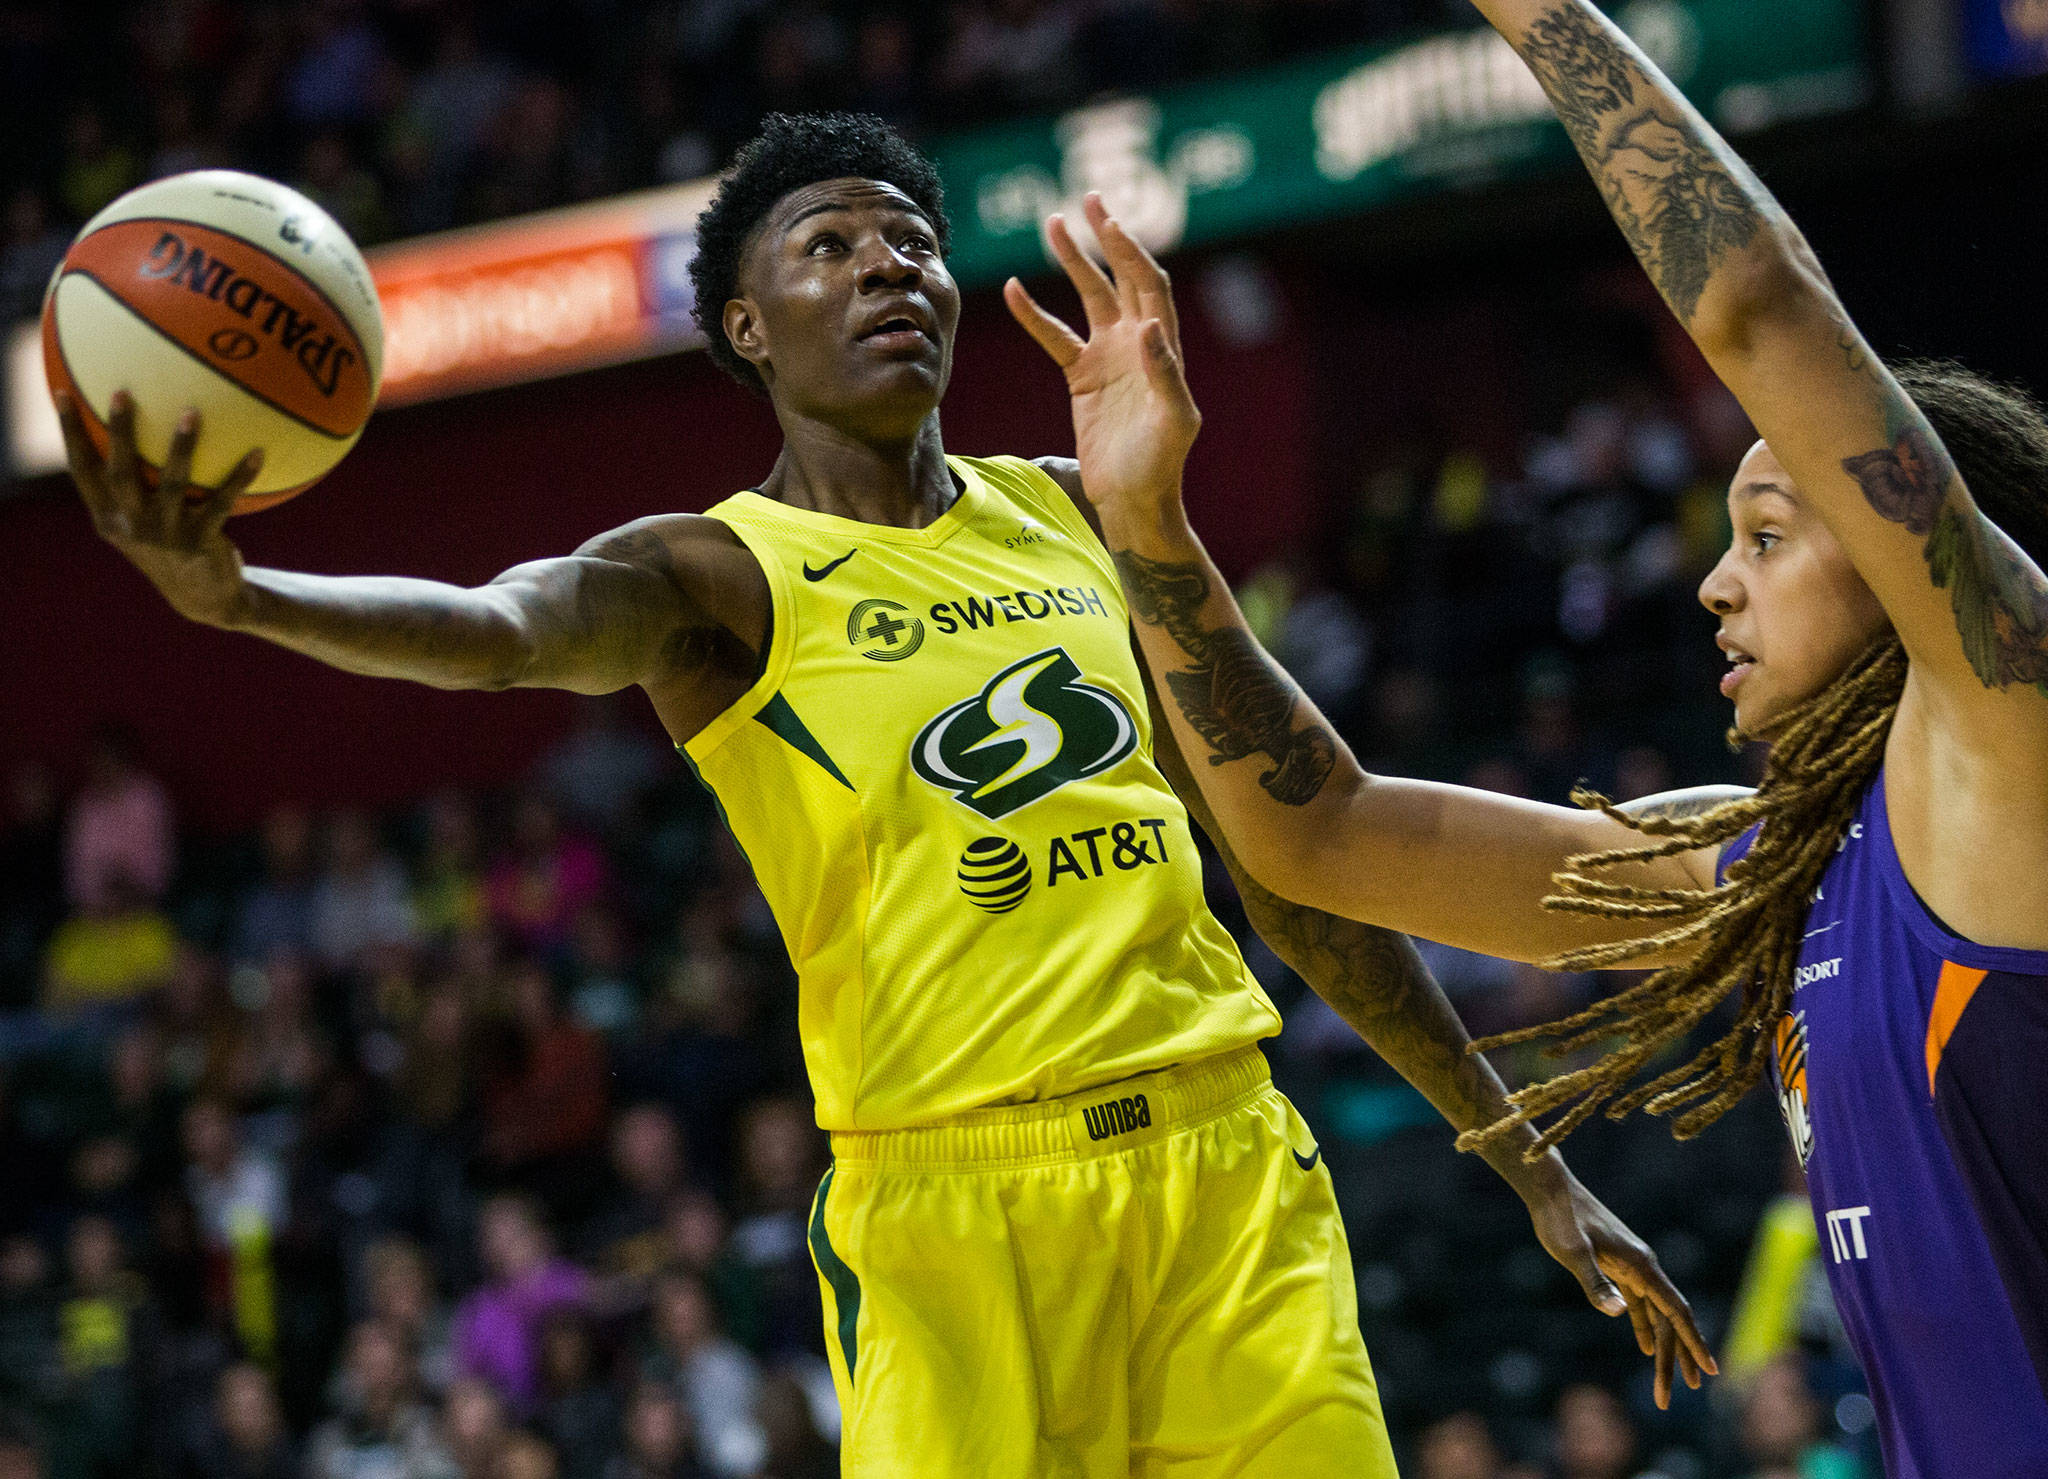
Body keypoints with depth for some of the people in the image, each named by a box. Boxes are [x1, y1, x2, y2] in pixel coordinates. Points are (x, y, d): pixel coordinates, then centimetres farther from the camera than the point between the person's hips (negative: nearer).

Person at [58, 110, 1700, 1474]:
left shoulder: (1080, 517, 16)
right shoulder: (721, 575, 1)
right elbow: (497, 632, -21)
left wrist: (1531, 1167, 21)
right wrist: (236, 595, -43)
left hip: (1228, 1164, 4)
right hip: (958, 1195, -4)